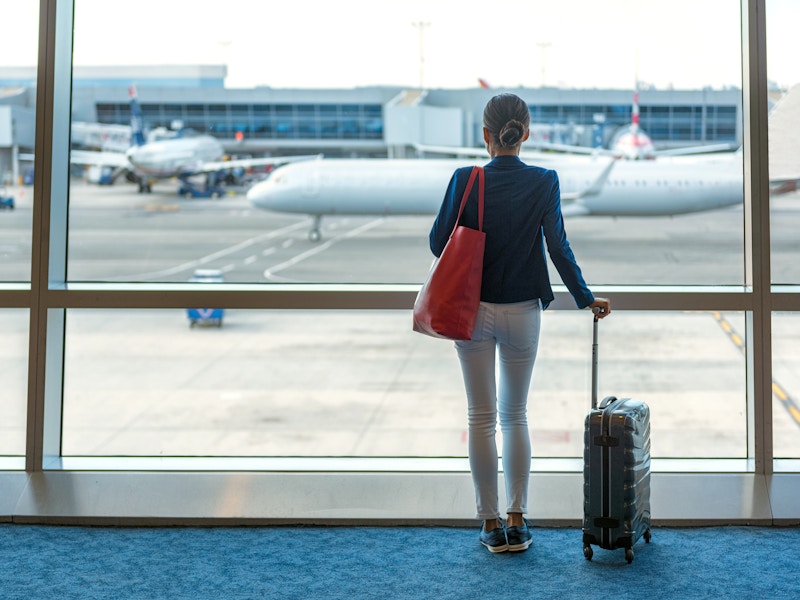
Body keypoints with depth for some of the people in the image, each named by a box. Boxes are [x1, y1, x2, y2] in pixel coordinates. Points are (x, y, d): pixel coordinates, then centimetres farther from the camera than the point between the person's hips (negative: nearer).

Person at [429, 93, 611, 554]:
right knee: (516, 415, 15)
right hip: (523, 312, 1)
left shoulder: (465, 180, -10)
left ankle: (492, 522, 12)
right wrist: (586, 298, 3)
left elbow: (439, 243, -6)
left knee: (482, 417, 9)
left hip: (474, 309, -1)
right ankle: (517, 520, 14)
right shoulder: (544, 183, -7)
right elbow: (559, 247, -7)